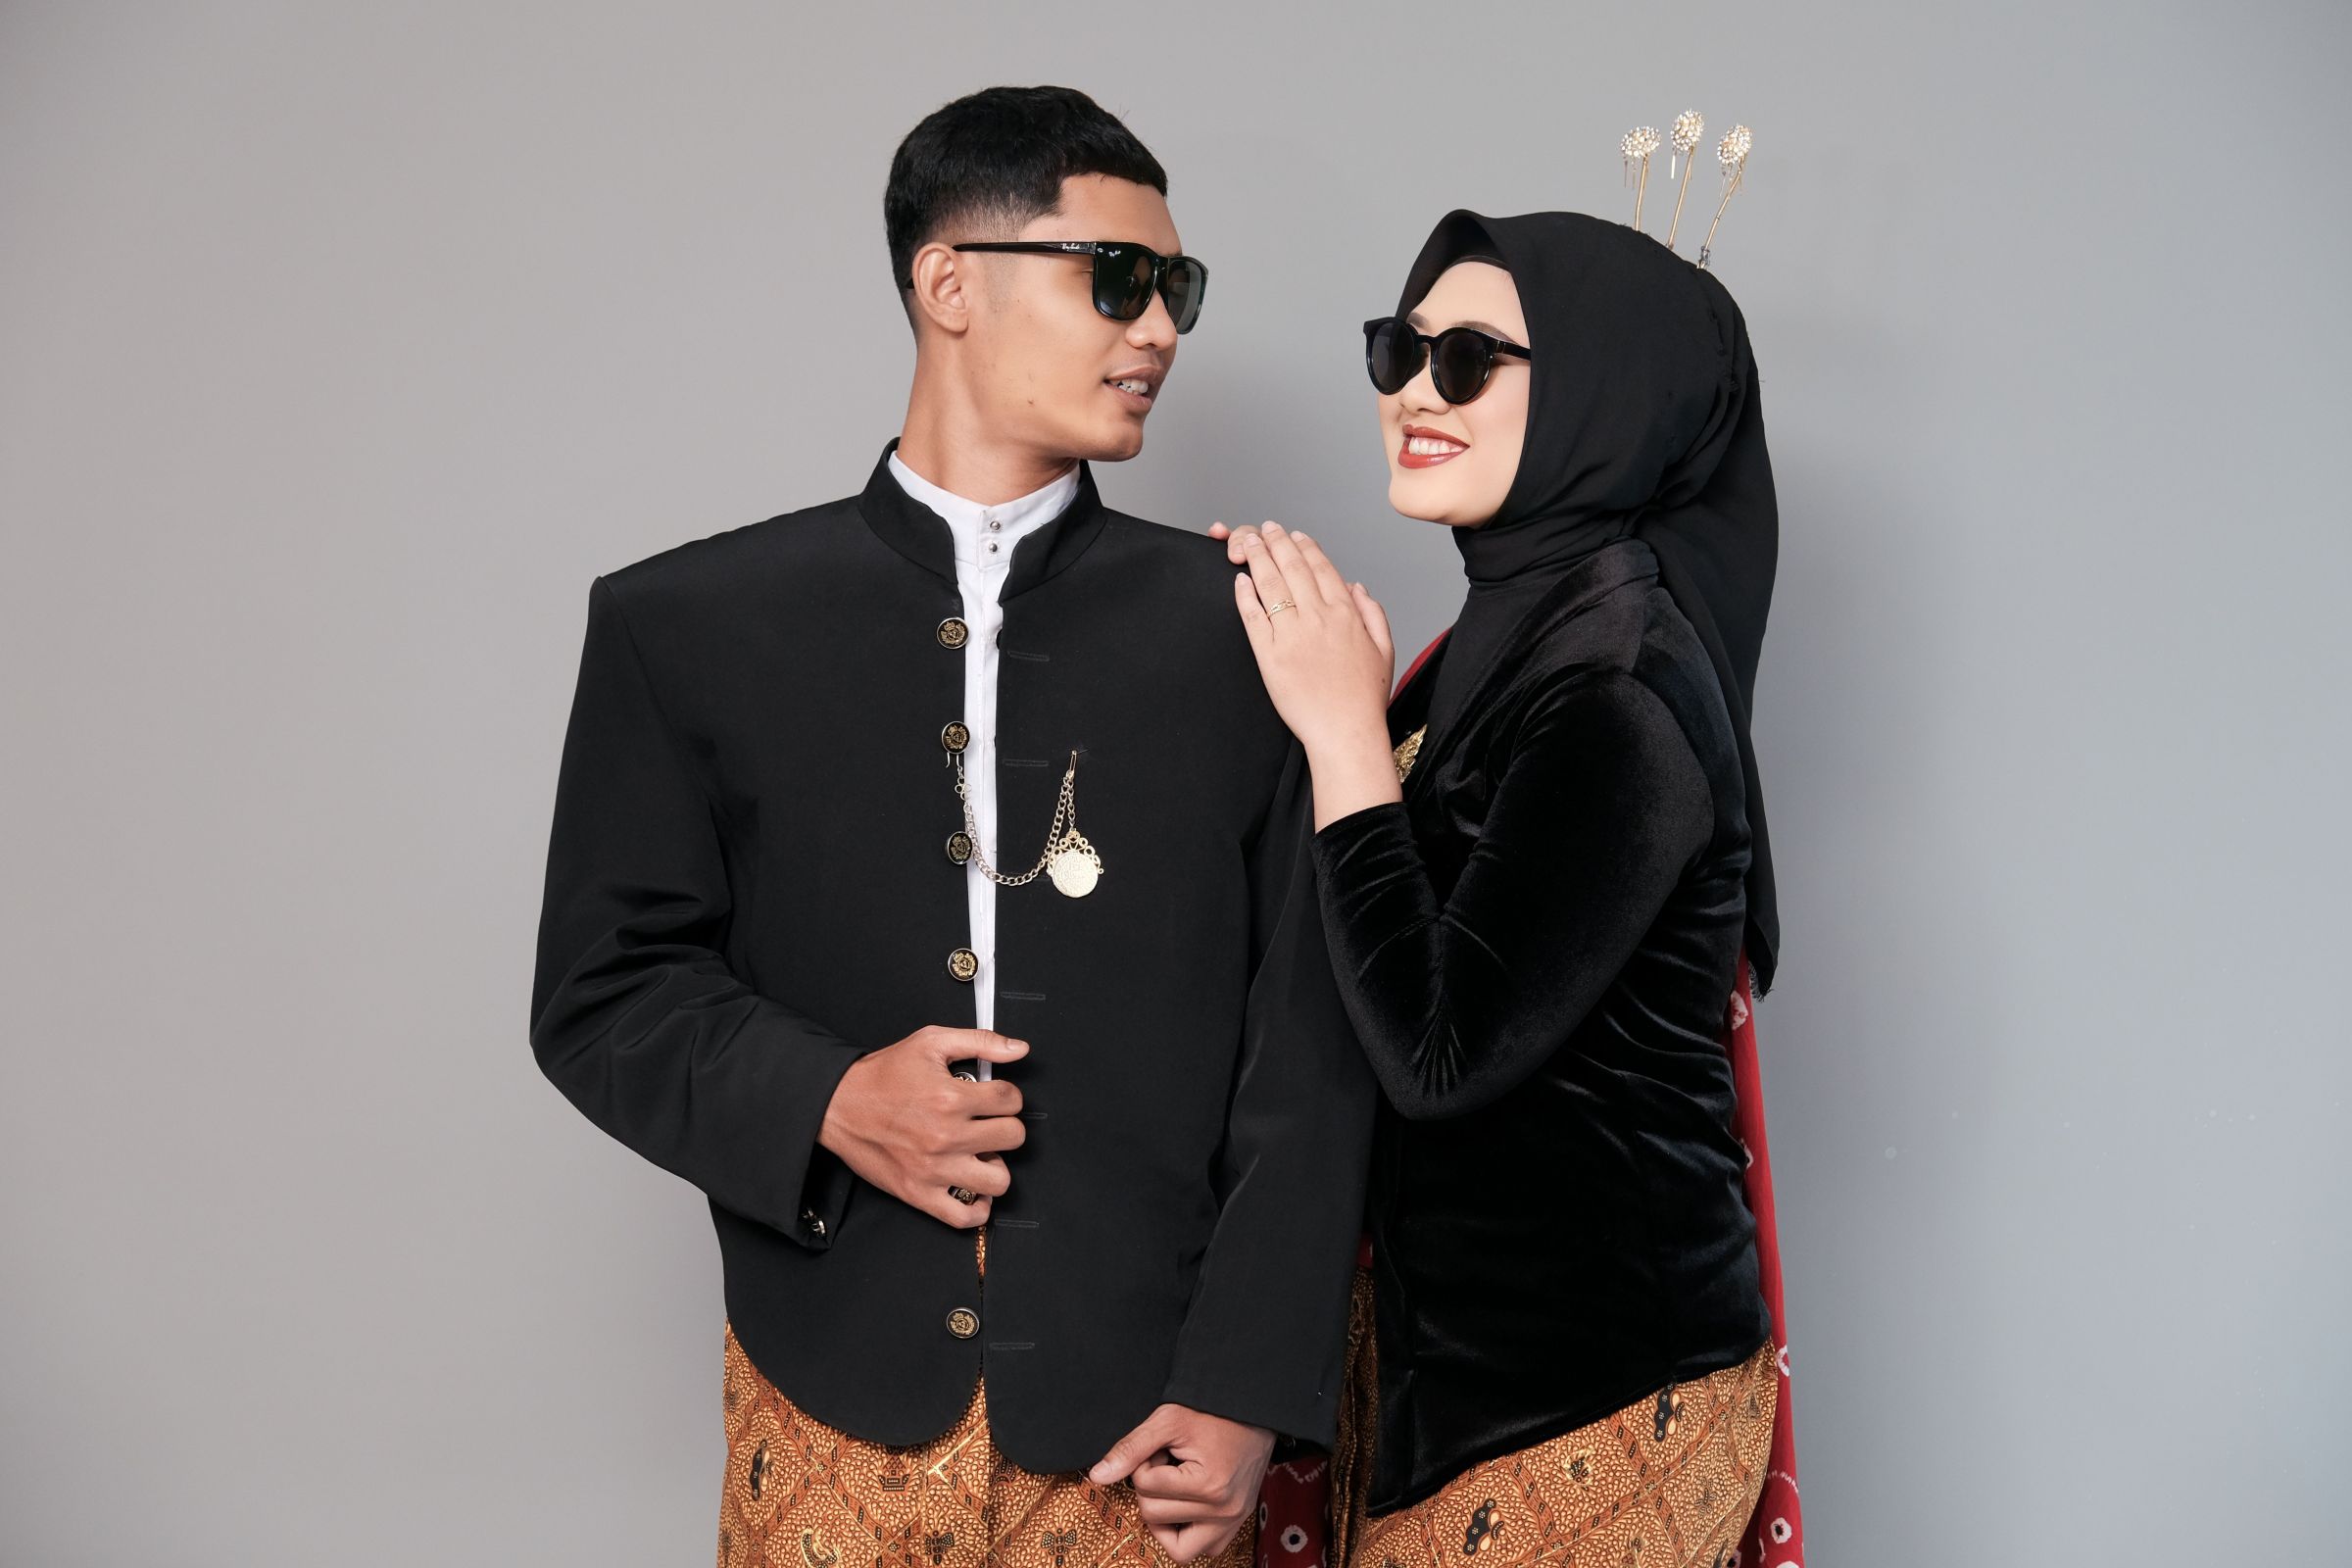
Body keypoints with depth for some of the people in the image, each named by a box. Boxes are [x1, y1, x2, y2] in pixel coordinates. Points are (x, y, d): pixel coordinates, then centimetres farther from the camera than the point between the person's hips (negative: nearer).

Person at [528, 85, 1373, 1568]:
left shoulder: (1239, 625, 1)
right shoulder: (690, 623, 2)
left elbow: (1308, 1035, 0)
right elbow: (603, 991, 4)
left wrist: (1248, 1391, -6)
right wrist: (824, 1101, -14)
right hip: (835, 1418, 0)